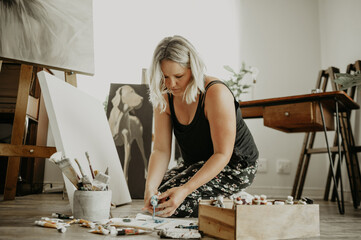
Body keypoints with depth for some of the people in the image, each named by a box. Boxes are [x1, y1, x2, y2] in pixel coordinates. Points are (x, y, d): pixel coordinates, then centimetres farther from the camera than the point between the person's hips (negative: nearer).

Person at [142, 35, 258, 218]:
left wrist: (186, 189, -36)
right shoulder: (164, 98, -7)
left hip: (235, 165, -7)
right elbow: (160, 149, -11)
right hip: (197, 164, 7)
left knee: (171, 203, -22)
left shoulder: (216, 93, -26)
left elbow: (222, 154, -26)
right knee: (157, 198, -7)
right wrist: (150, 187, -29)